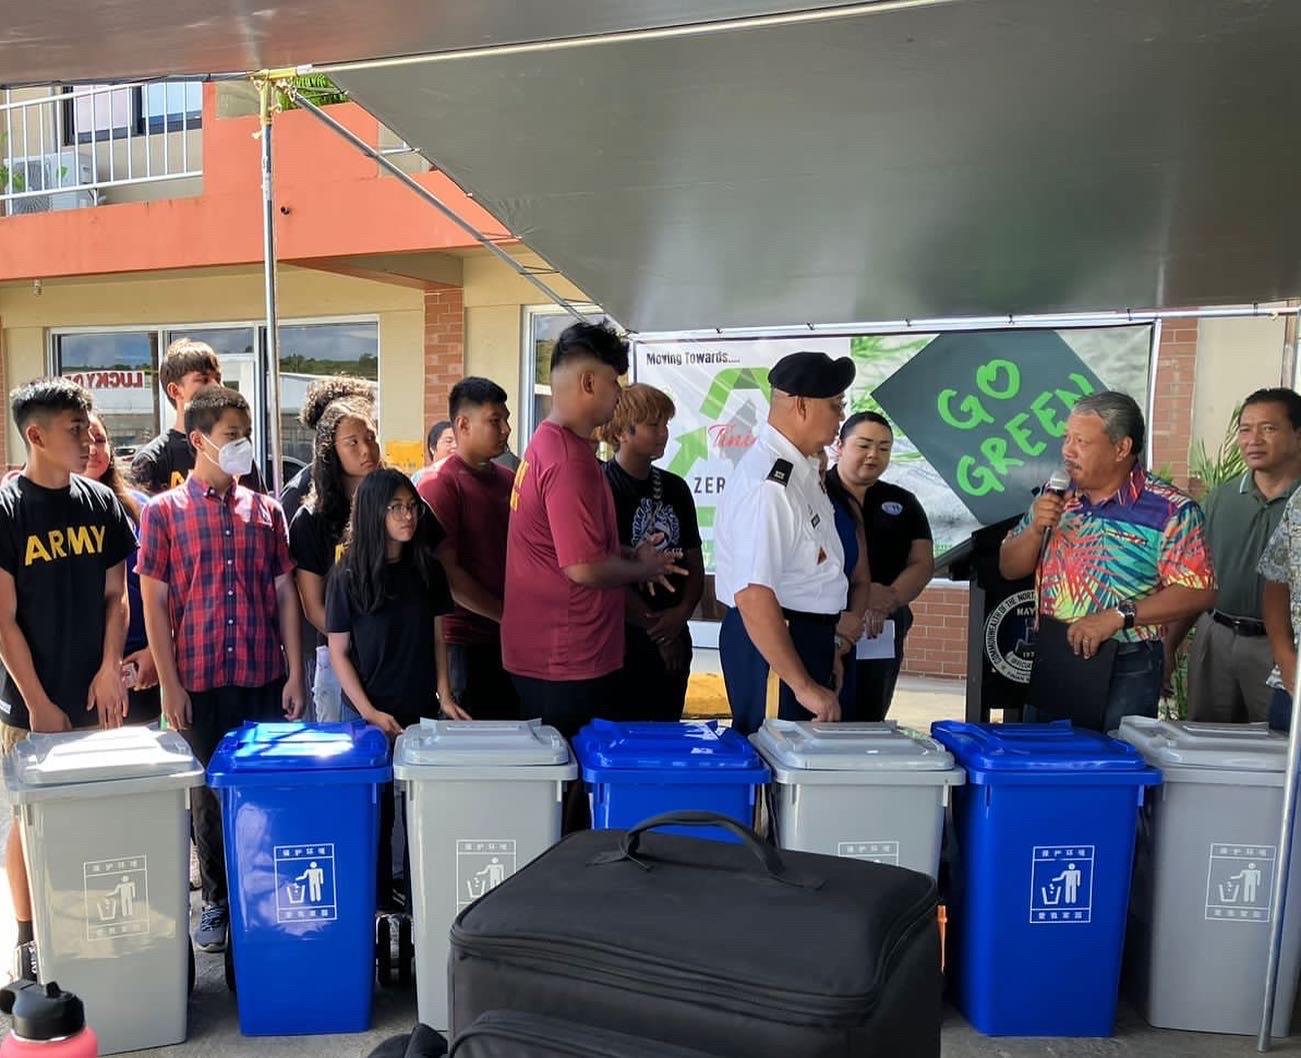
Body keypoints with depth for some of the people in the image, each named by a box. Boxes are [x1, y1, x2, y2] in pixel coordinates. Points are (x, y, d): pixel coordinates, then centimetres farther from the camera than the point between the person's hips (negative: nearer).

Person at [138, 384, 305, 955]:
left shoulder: (267, 510, 6)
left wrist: (294, 672, 2)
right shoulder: (163, 511, -1)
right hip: (200, 682, -2)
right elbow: (153, 603, -2)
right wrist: (170, 685, -6)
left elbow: (284, 594, 7)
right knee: (209, 794, 10)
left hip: (264, 678, 2)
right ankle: (216, 901, 27)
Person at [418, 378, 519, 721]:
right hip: (467, 641, -6)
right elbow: (446, 575, -14)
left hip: (513, 639, 7)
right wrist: (506, 615, -14)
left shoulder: (509, 481, 11)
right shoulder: (439, 485, -10)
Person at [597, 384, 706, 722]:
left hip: (674, 640, 6)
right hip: (625, 640, -6)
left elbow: (694, 561, 10)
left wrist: (682, 613, -8)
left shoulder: (675, 488, 10)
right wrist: (655, 628, -8)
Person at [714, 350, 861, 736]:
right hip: (772, 642, -9)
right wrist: (803, 686, -26)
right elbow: (754, 597, -29)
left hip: (808, 634, 10)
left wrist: (829, 642, 20)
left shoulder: (802, 468, 6)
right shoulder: (768, 485, -24)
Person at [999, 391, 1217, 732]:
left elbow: (1198, 593, -15)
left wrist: (1117, 616, -23)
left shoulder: (1171, 510, -10)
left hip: (1126, 669, -5)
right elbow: (1009, 569, 9)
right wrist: (1036, 528, -9)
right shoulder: (1056, 496, 6)